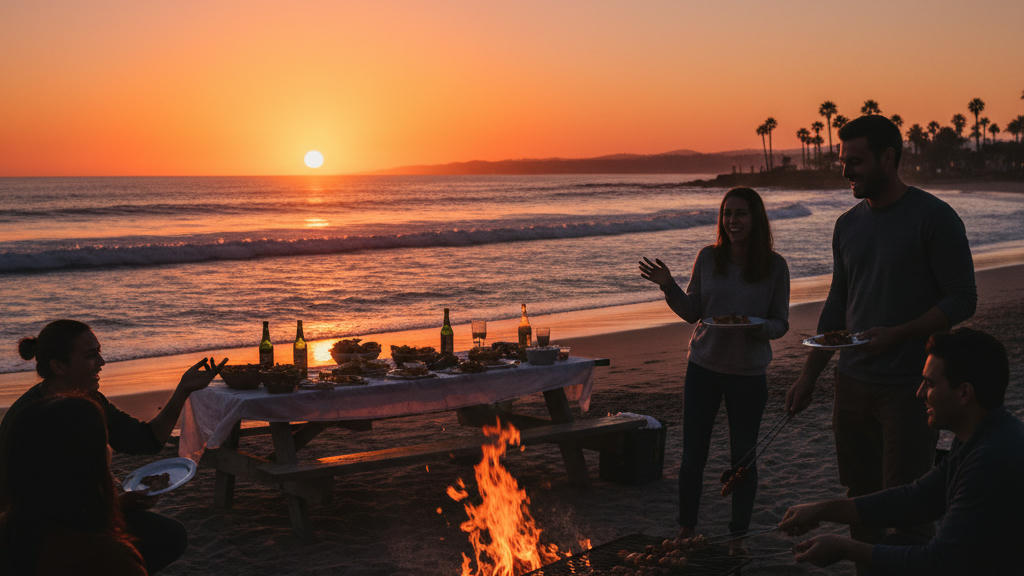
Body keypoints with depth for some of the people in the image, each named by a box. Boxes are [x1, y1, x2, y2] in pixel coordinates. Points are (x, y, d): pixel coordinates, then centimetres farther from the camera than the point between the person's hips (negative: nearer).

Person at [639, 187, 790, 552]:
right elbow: (692, 312, 5)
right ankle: (686, 528, 25)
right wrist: (669, 286, -11)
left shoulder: (774, 266, -6)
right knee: (693, 454, 8)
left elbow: (781, 324, -2)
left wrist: (754, 326, -22)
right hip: (703, 367, 2)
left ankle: (738, 536, 24)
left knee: (743, 457, 8)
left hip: (748, 372, -1)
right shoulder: (708, 258, -1)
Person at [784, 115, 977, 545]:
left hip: (910, 390, -6)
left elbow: (963, 300, -10)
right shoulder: (848, 224, 11)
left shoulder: (934, 218, -8)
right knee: (861, 500, 11)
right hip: (853, 384, 6)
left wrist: (897, 334, -23)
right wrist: (808, 376, 12)